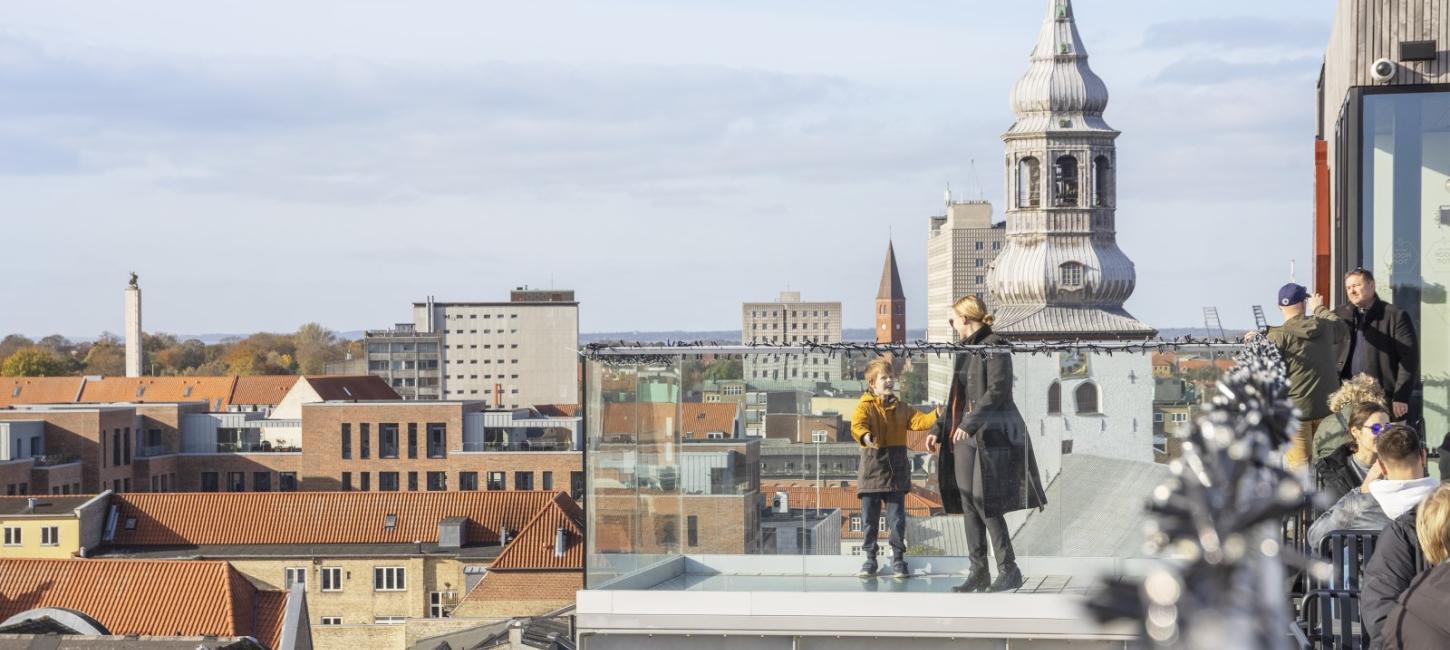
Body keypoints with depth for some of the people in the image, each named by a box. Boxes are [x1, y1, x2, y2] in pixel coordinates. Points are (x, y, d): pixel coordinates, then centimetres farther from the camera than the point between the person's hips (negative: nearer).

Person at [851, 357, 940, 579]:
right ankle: (870, 559, 12)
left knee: (897, 517, 3)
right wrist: (865, 436, -44)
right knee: (870, 517, 2)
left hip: (896, 469, 3)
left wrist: (936, 416, -20)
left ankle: (898, 557, 11)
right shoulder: (865, 406, -2)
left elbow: (918, 420, 0)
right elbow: (857, 424, -21)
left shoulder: (900, 409, 12)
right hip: (872, 467, -3)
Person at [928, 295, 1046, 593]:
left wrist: (971, 423, -23)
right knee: (968, 504, 6)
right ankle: (978, 572, 10)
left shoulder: (995, 347, -10)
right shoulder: (964, 351, 16)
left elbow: (998, 391, -18)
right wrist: (938, 429, 18)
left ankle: (1009, 570, -4)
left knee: (985, 503, -11)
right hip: (963, 435, 9)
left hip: (990, 435, -9)